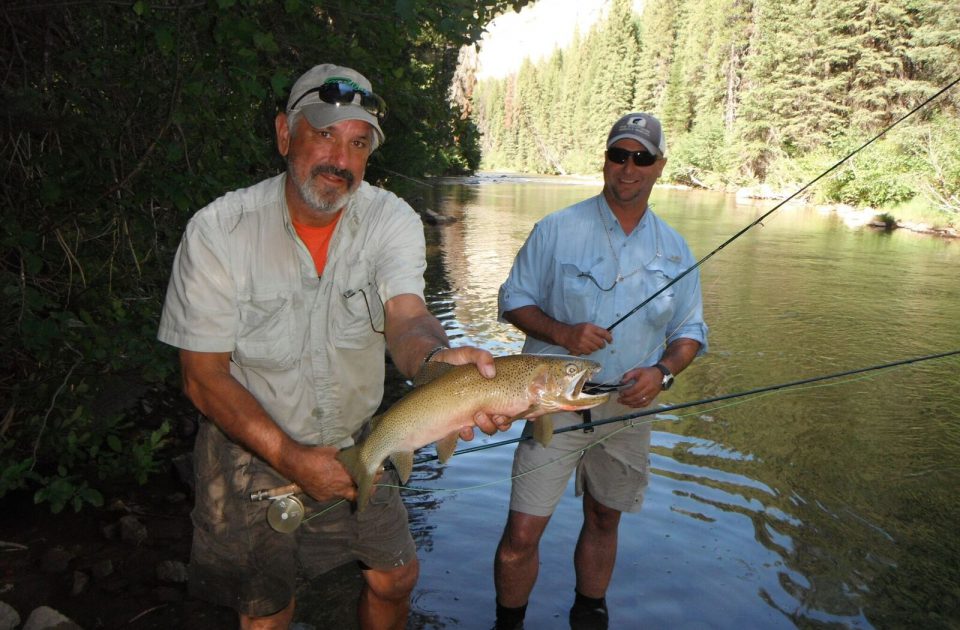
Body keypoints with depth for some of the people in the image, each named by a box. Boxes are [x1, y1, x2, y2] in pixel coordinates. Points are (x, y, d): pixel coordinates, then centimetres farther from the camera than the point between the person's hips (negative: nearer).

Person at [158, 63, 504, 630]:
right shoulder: (218, 230, -18)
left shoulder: (392, 219, -13)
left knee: (396, 576, 14)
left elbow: (406, 316, -29)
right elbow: (204, 376, -16)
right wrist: (291, 457, -25)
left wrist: (436, 360, -54)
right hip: (252, 452, -2)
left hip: (355, 445, 3)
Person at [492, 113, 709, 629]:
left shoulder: (674, 249, 5)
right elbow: (513, 299, -1)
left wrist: (662, 371, -11)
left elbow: (690, 331, 10)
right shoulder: (556, 230, -5)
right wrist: (560, 332, -19)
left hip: (628, 406, 4)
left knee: (604, 521, 19)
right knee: (522, 534, -7)